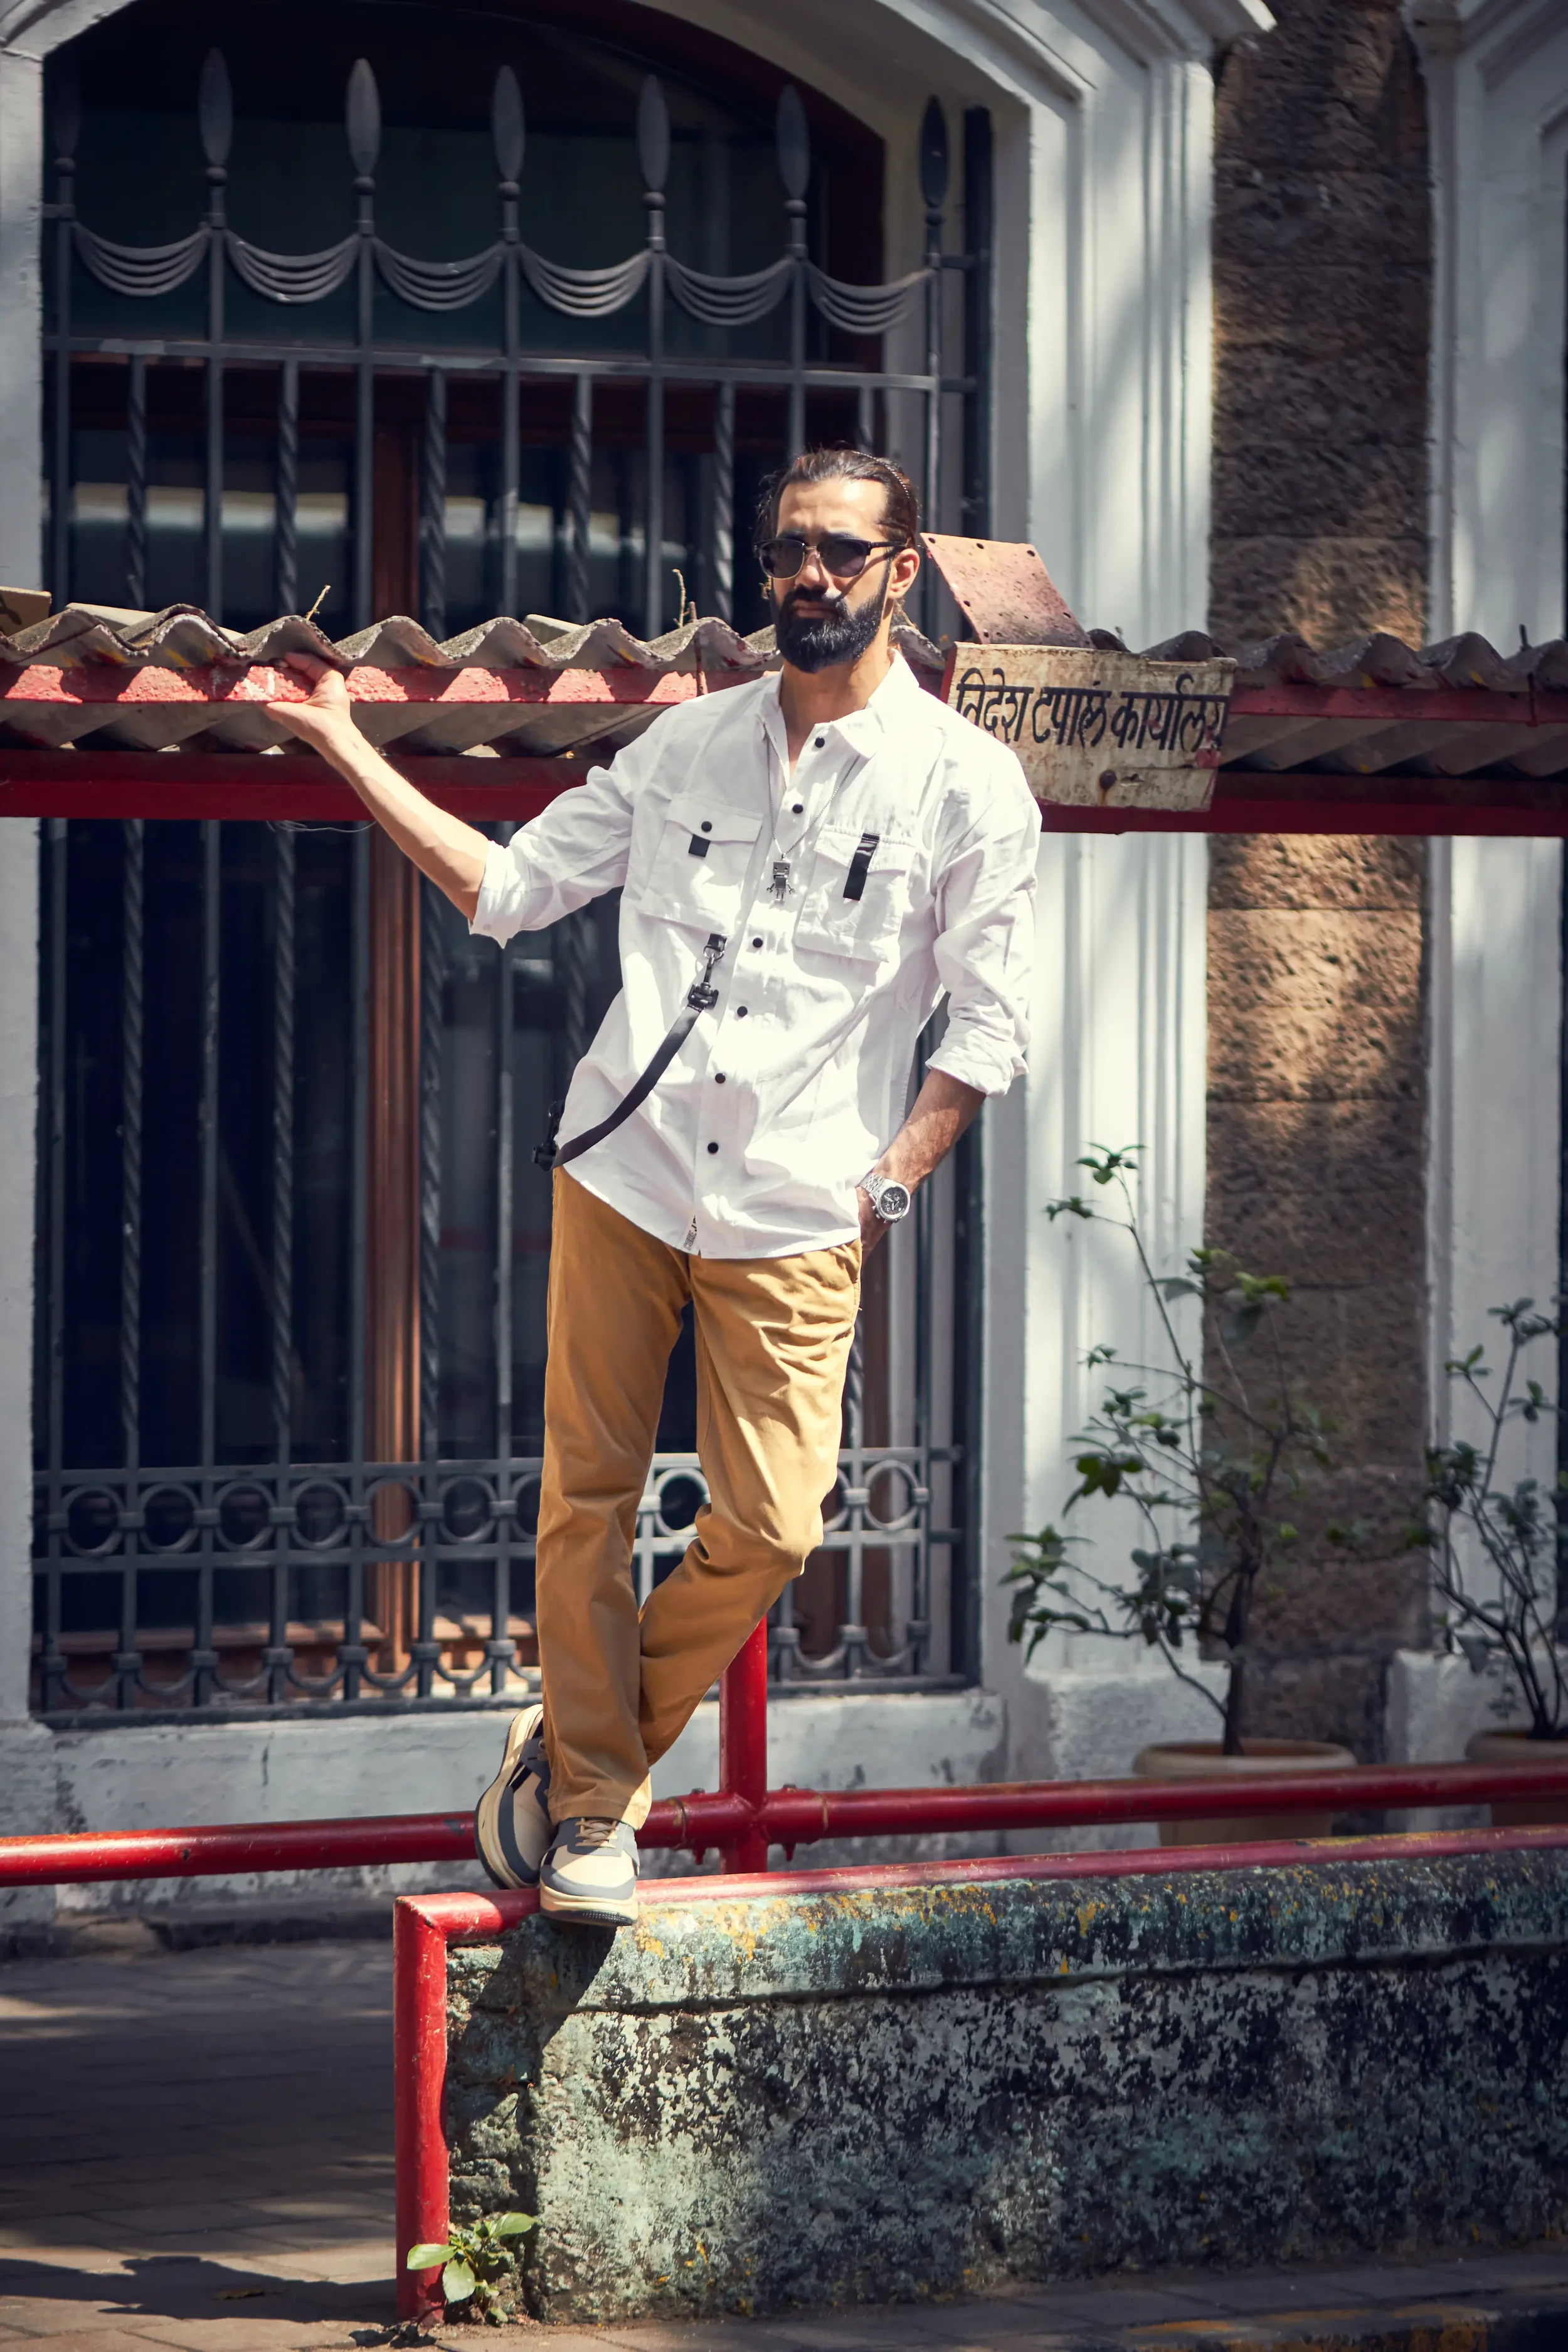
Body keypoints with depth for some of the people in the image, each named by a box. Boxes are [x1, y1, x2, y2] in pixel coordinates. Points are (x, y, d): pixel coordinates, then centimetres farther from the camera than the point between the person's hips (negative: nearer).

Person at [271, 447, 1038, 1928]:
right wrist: (349, 753, 11)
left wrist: (882, 1187, -5)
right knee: (588, 1493, 3)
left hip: (797, 1216, -2)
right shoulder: (686, 745, 10)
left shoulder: (967, 785, -1)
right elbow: (508, 885, 15)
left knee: (769, 1524, -6)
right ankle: (592, 1803, 17)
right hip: (623, 1173, 2)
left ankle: (581, 1753, 15)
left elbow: (988, 1025, 1)